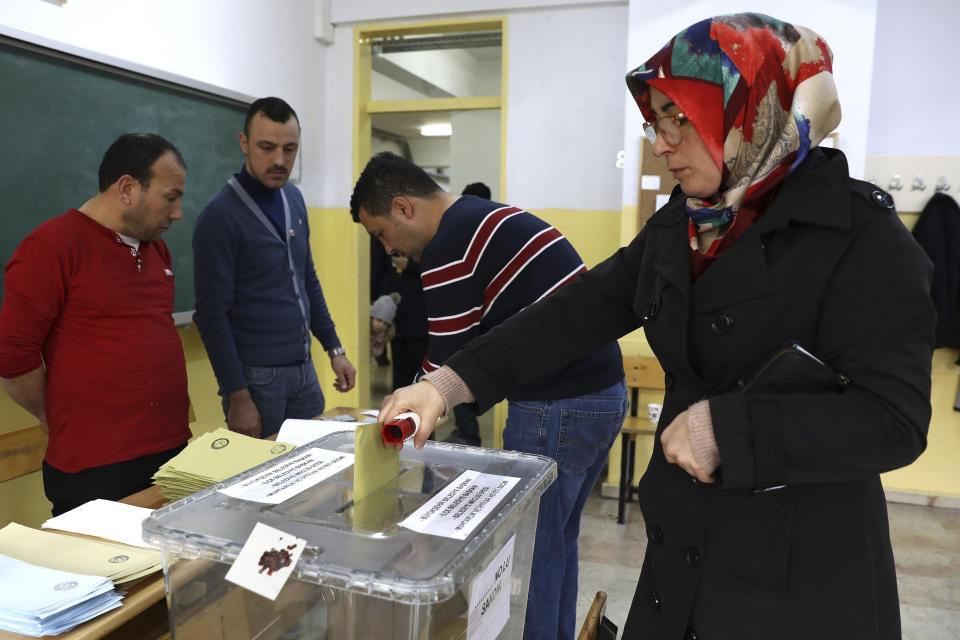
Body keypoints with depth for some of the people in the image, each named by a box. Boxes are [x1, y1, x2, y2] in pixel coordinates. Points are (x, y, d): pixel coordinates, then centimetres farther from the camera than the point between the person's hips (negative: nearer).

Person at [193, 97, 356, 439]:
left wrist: (334, 349, 12)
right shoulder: (220, 216, -14)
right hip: (256, 377, -6)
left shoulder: (293, 198, 7)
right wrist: (237, 397, -16)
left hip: (304, 369, 7)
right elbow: (212, 315, -15)